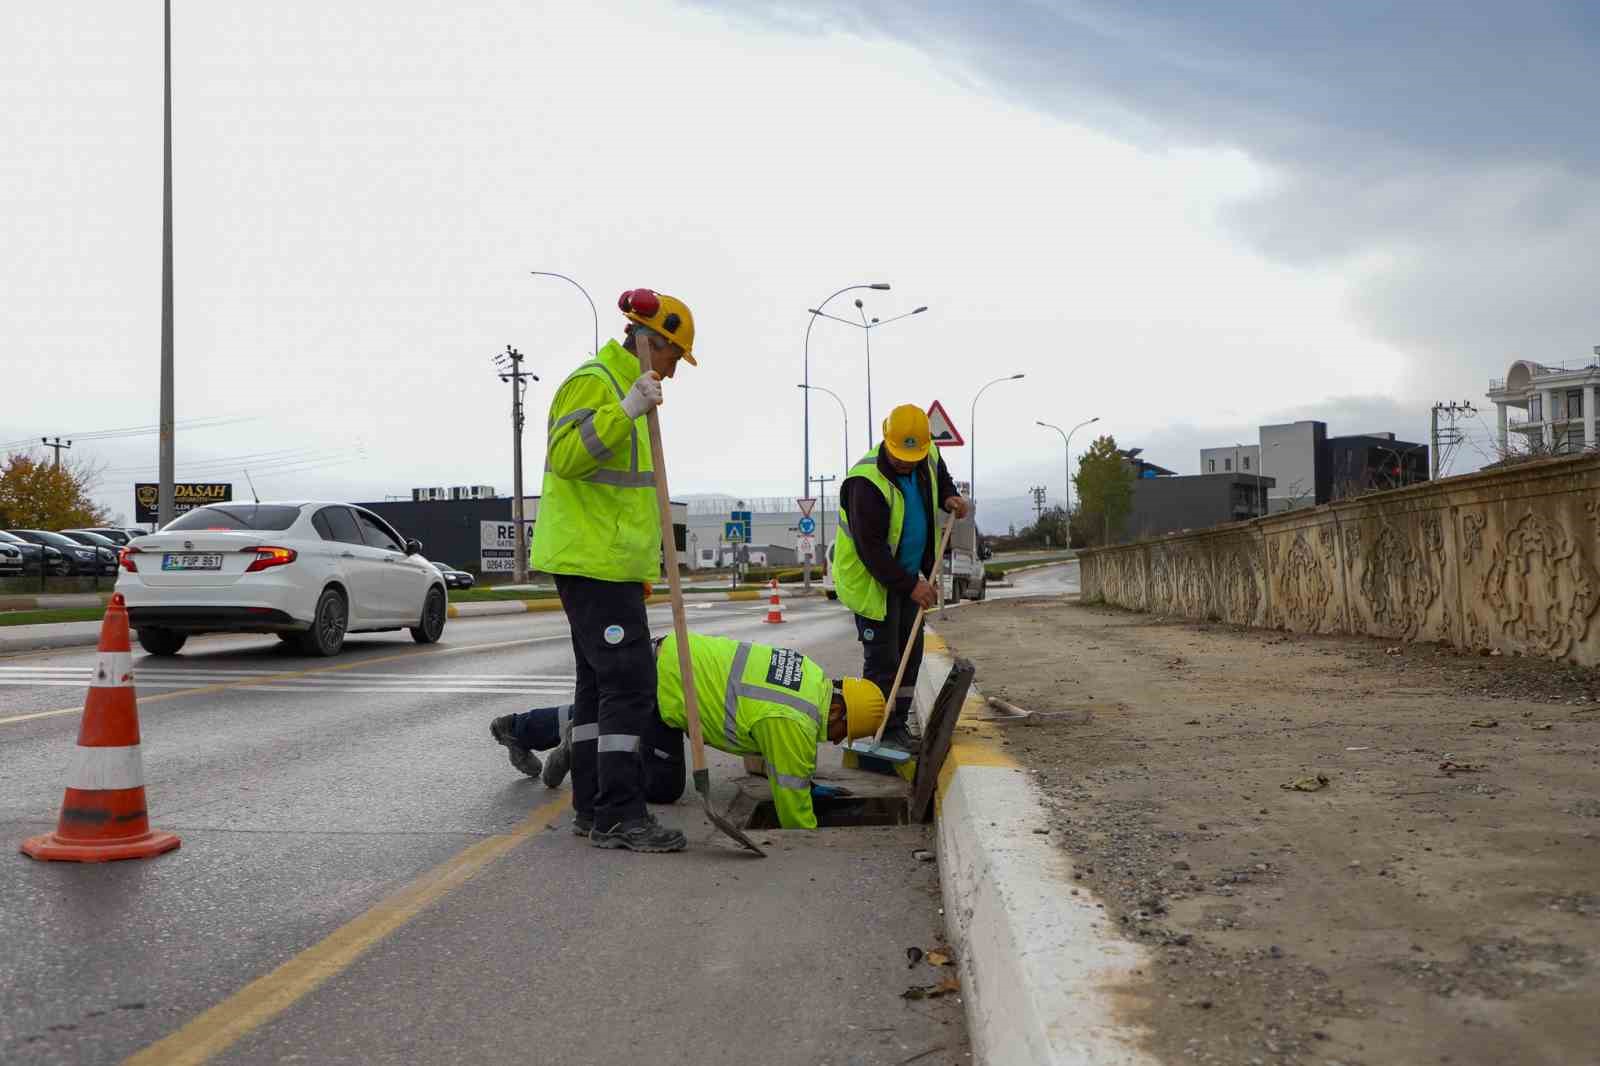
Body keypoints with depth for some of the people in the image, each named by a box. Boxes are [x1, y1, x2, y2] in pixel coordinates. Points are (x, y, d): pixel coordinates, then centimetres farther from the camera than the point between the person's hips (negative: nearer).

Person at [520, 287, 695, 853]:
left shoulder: (625, 387, 22)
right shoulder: (593, 381, -10)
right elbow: (566, 457, -25)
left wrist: (642, 566, 30)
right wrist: (624, 412, -33)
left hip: (609, 561, 11)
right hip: (591, 560, -11)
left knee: (600, 681, 11)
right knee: (629, 681, -12)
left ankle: (592, 806, 17)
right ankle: (617, 814, -10)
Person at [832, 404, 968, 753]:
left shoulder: (928, 457, -5)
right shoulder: (867, 482, -29)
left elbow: (941, 478, 22)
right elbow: (871, 548, -28)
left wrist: (950, 497, -1)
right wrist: (910, 585, -27)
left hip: (907, 576, 8)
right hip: (871, 579, -8)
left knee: (910, 653, 11)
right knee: (883, 658, -6)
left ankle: (899, 725, 21)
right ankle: (883, 732, 2)